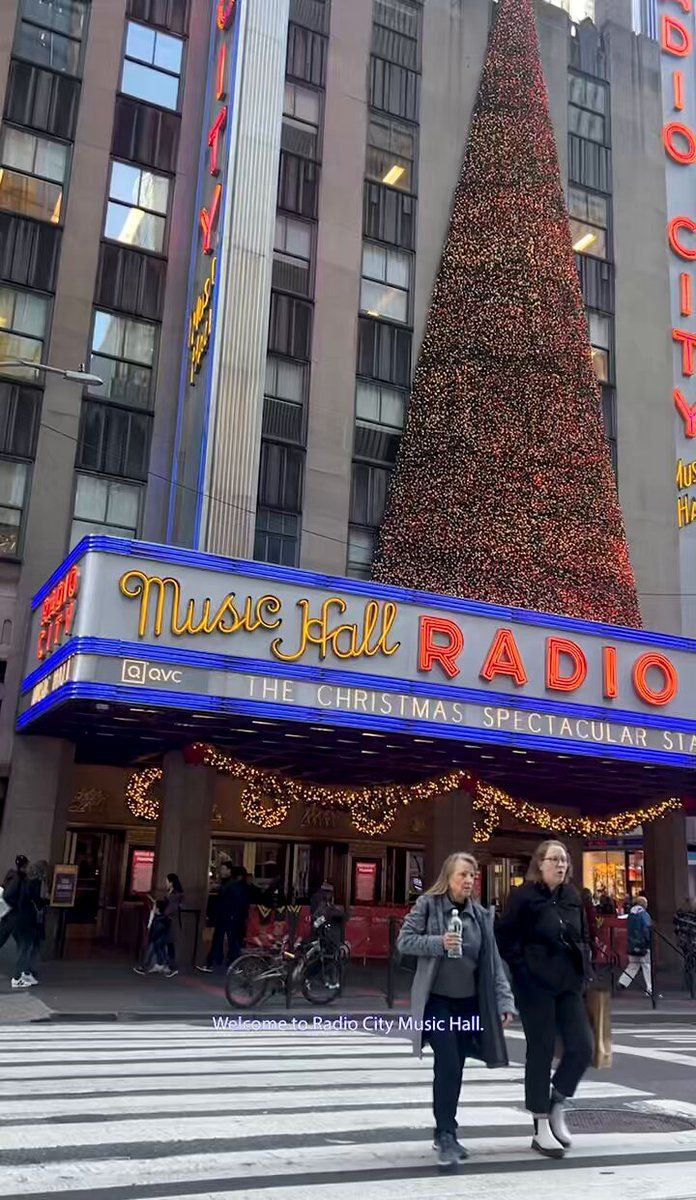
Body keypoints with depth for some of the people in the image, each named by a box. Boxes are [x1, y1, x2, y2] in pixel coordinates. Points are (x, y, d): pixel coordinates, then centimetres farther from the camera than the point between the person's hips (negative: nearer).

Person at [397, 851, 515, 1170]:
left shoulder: (480, 914, 6)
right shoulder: (427, 904, -5)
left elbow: (493, 961, 6)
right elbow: (404, 941, -7)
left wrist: (504, 1000, -2)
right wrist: (438, 942, -21)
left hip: (468, 1002, 5)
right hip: (436, 1000, -5)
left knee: (455, 1069, 11)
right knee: (448, 1066, -15)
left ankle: (444, 1134, 26)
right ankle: (446, 1136, -8)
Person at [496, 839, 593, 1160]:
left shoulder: (572, 897, 9)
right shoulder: (524, 896, -9)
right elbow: (505, 936, -9)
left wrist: (582, 969, 8)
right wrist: (523, 970, -13)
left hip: (569, 985, 6)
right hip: (535, 986, -6)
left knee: (582, 1048, 0)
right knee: (541, 1052, 1)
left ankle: (556, 1105, 24)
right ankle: (541, 1128, 13)